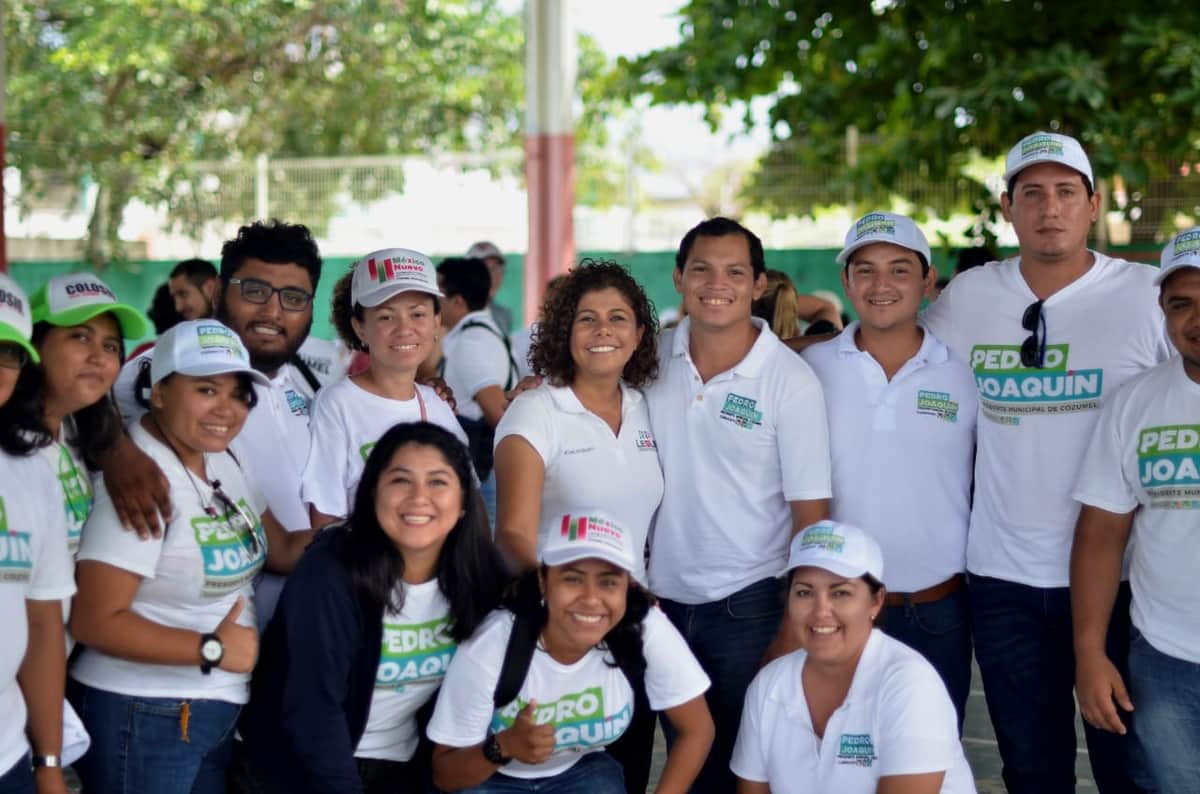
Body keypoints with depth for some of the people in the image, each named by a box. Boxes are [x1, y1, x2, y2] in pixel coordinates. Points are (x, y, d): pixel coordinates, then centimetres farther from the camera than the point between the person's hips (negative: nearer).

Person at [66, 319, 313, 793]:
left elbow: (281, 550, 10)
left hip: (217, 708, 9)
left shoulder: (223, 461, 5)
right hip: (142, 716, -8)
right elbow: (96, 621, -24)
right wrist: (212, 649, -21)